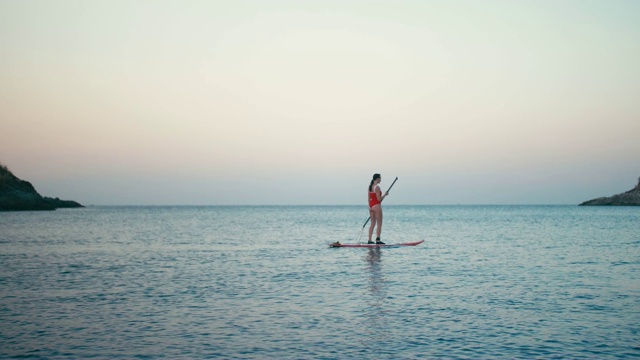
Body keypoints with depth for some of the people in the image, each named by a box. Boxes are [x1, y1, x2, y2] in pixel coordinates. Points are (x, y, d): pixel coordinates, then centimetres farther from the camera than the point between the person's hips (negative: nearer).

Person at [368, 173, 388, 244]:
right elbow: (379, 199, -16)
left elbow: (369, 198, 12)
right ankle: (378, 240, -8)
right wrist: (385, 194, -1)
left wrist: (370, 207, 14)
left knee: (372, 224, 12)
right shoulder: (377, 187, -15)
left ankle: (369, 240, 11)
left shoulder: (370, 187, 11)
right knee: (379, 224, -3)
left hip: (371, 206, 8)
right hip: (376, 205, -8)